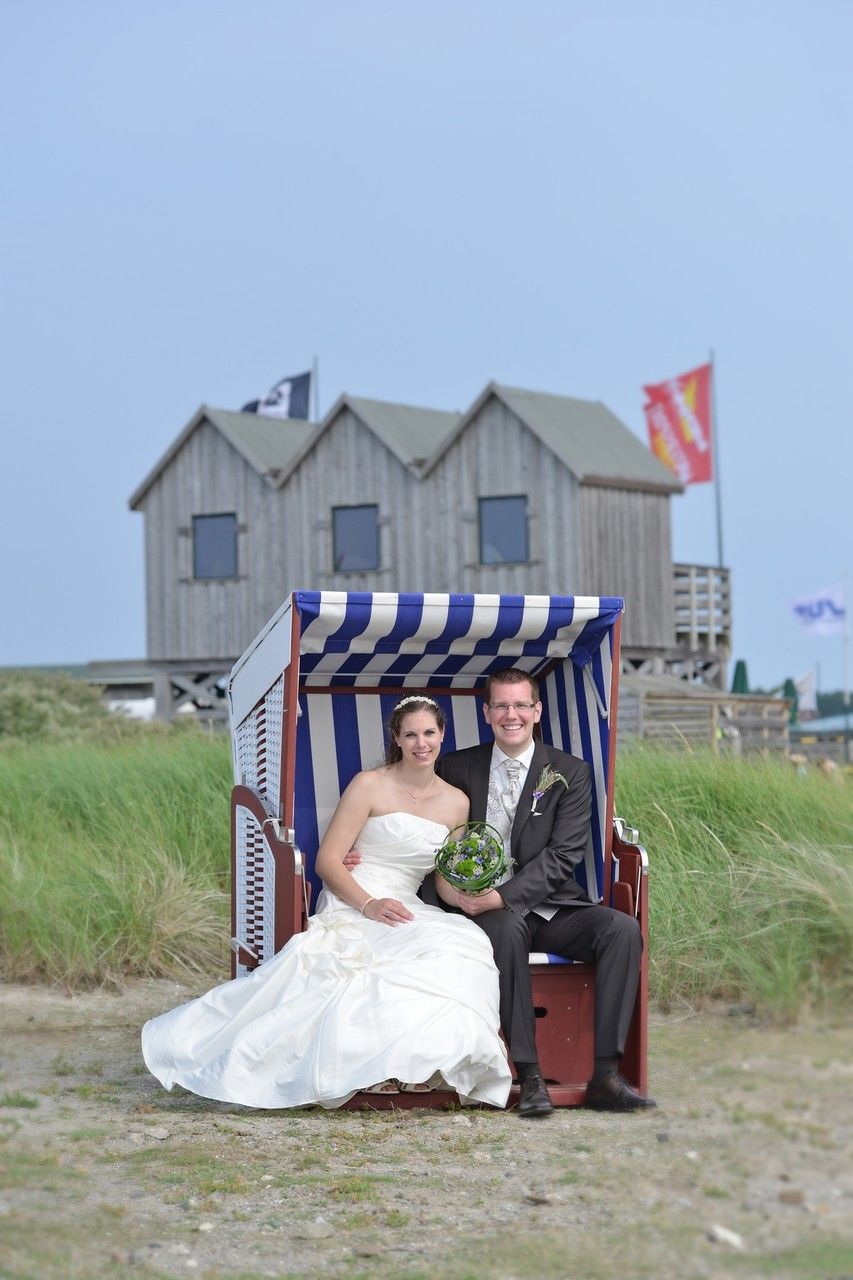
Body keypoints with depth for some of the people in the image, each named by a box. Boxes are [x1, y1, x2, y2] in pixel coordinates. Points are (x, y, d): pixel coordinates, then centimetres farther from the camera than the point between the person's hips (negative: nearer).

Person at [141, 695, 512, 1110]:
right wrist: (369, 904, -19)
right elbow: (327, 860, -4)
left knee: (461, 948, -30)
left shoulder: (457, 803, 14)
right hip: (352, 910, -5)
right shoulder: (370, 785, 0)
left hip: (409, 912, 5)